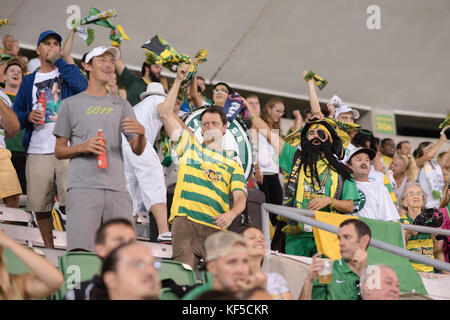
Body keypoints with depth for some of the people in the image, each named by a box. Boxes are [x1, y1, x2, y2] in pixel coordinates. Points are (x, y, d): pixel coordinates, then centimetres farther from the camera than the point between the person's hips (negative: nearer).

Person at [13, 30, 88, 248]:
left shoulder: (68, 72, 11)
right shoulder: (29, 81, 18)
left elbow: (83, 87, -13)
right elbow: (15, 115, 18)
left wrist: (58, 61, -8)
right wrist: (28, 116, -5)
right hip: (37, 151, 3)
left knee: (69, 203, -14)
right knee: (40, 204, 4)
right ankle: (48, 249, 17)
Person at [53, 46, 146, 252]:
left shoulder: (121, 105, 20)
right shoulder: (71, 104, 12)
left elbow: (137, 150, 13)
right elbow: (58, 151, 11)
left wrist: (141, 134, -9)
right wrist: (82, 147, -8)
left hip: (117, 189, 3)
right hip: (83, 187, -3)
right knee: (81, 254, -15)